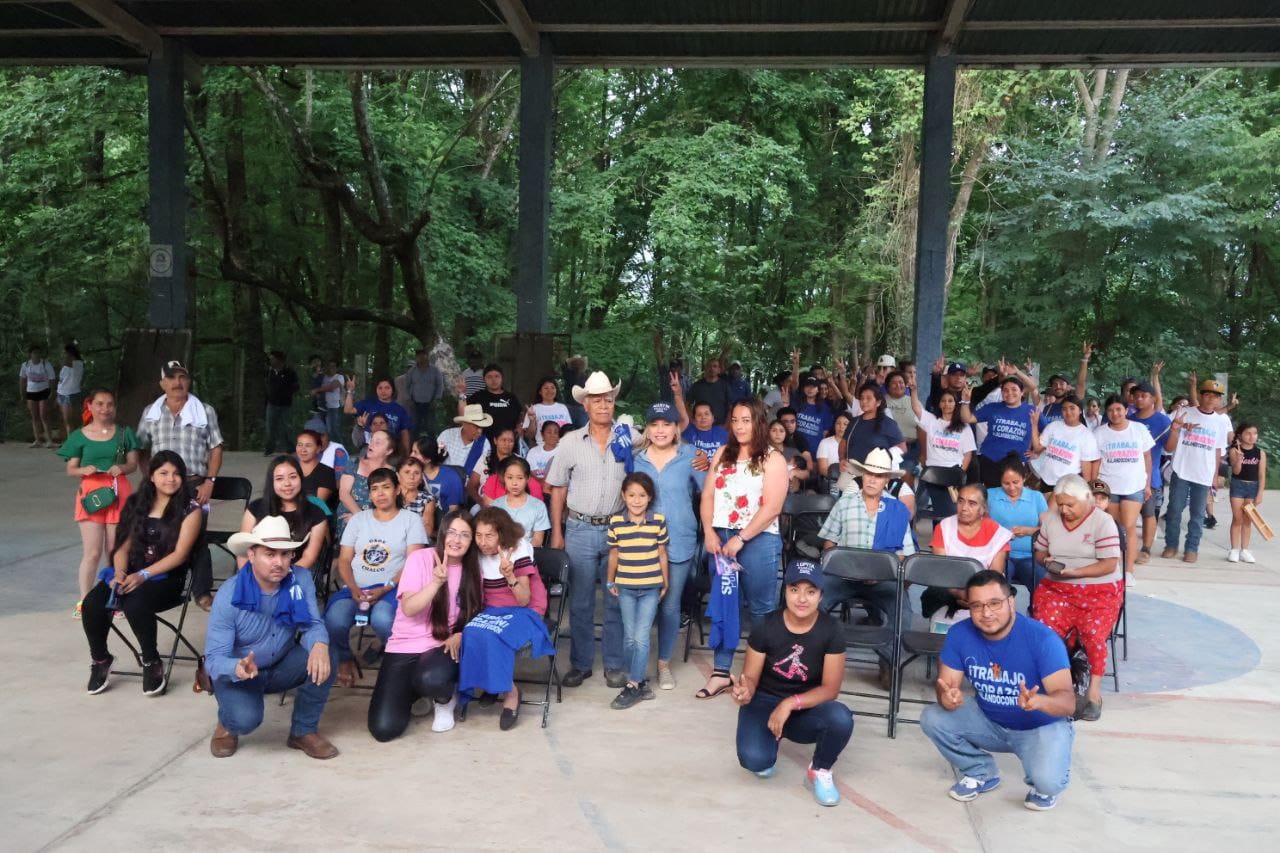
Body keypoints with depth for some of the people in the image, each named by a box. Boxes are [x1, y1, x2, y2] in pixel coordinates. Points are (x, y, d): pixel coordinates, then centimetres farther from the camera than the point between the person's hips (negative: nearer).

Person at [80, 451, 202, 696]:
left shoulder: (190, 510, -2)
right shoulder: (136, 504, 13)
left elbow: (180, 554, -10)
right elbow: (124, 546, 9)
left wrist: (143, 575, -20)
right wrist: (120, 572, -12)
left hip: (168, 578, -4)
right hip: (130, 574, 4)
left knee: (135, 604, -34)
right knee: (92, 603, -23)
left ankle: (152, 663, -10)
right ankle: (100, 659, 3)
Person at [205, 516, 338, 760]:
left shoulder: (301, 579, -16)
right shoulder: (229, 595, -24)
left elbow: (312, 625, -19)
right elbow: (214, 658, -25)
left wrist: (320, 644, -45)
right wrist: (238, 669, -49)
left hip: (282, 666, 3)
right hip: (238, 672, -3)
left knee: (322, 657, -27)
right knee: (245, 719, -32)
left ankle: (303, 731, -4)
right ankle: (227, 725, 9)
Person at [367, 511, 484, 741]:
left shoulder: (472, 569, 2)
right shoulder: (420, 558, -8)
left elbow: (475, 615, 8)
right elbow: (408, 609, -16)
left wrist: (459, 635, -13)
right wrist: (437, 582, -30)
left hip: (443, 647, 1)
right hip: (404, 647, -1)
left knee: (431, 679, -38)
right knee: (384, 728, -15)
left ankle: (445, 699, 1)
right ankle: (411, 691, 18)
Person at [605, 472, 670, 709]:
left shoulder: (658, 520, -5)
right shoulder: (616, 522, -3)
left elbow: (662, 553, 3)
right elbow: (614, 554, 7)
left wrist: (665, 583, 7)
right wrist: (610, 582, 12)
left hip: (651, 588, -2)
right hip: (625, 587, 2)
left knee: (641, 637, -6)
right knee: (629, 637, 7)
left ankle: (634, 686, 1)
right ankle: (640, 681, 21)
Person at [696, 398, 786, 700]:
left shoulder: (772, 460, -3)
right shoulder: (723, 454, 12)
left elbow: (771, 508, -12)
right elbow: (708, 496, 8)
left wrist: (741, 539, -16)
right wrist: (709, 532, -6)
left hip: (757, 540, -5)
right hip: (720, 538, 5)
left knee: (761, 609, 2)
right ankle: (721, 672, 15)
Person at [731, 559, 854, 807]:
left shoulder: (831, 630, -13)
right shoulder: (766, 627, -14)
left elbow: (830, 689, -13)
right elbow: (750, 677, -7)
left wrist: (790, 704, -28)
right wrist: (745, 691, -32)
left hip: (807, 708, 1)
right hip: (765, 701, -1)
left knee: (841, 718, -34)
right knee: (754, 760, -29)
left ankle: (819, 772, -1)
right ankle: (771, 739, 11)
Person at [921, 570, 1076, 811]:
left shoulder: (1042, 638, -27)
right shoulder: (959, 634, -15)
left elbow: (1068, 701, -31)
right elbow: (946, 684, -12)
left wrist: (1038, 701, -55)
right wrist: (948, 697, -39)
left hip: (1041, 726, -4)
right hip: (989, 722, 4)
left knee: (1047, 782, -31)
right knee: (932, 718, -17)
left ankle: (1045, 784, 11)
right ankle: (981, 773, 10)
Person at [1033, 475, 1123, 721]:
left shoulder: (1103, 522, -6)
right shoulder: (1050, 519, 9)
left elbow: (1109, 565, -10)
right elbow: (1039, 552, 18)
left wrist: (1074, 572, -19)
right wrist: (1047, 561, -7)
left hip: (1100, 590, -3)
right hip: (1056, 587, 3)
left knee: (1093, 633, -29)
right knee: (1045, 629, -26)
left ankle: (1094, 691, -14)